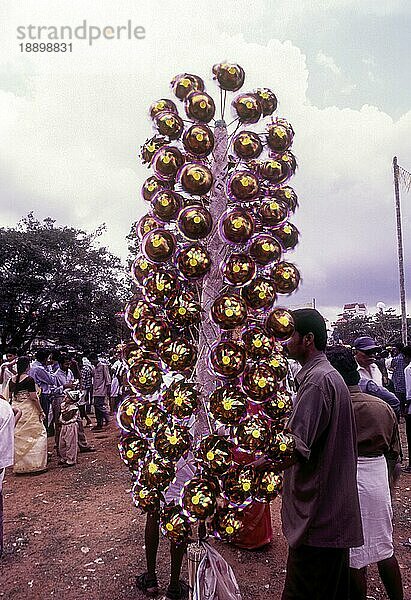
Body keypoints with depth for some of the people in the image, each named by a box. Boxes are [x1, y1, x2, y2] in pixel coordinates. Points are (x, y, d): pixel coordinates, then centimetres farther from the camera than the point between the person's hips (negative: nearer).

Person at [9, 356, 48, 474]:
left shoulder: (12, 380, 4)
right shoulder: (29, 379, -15)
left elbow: (10, 396, 10)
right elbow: (33, 397, -16)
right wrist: (41, 411, -9)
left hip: (16, 410, 7)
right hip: (28, 410, -7)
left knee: (18, 437, 14)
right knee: (38, 434, 4)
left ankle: (19, 465, 21)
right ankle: (36, 463, 3)